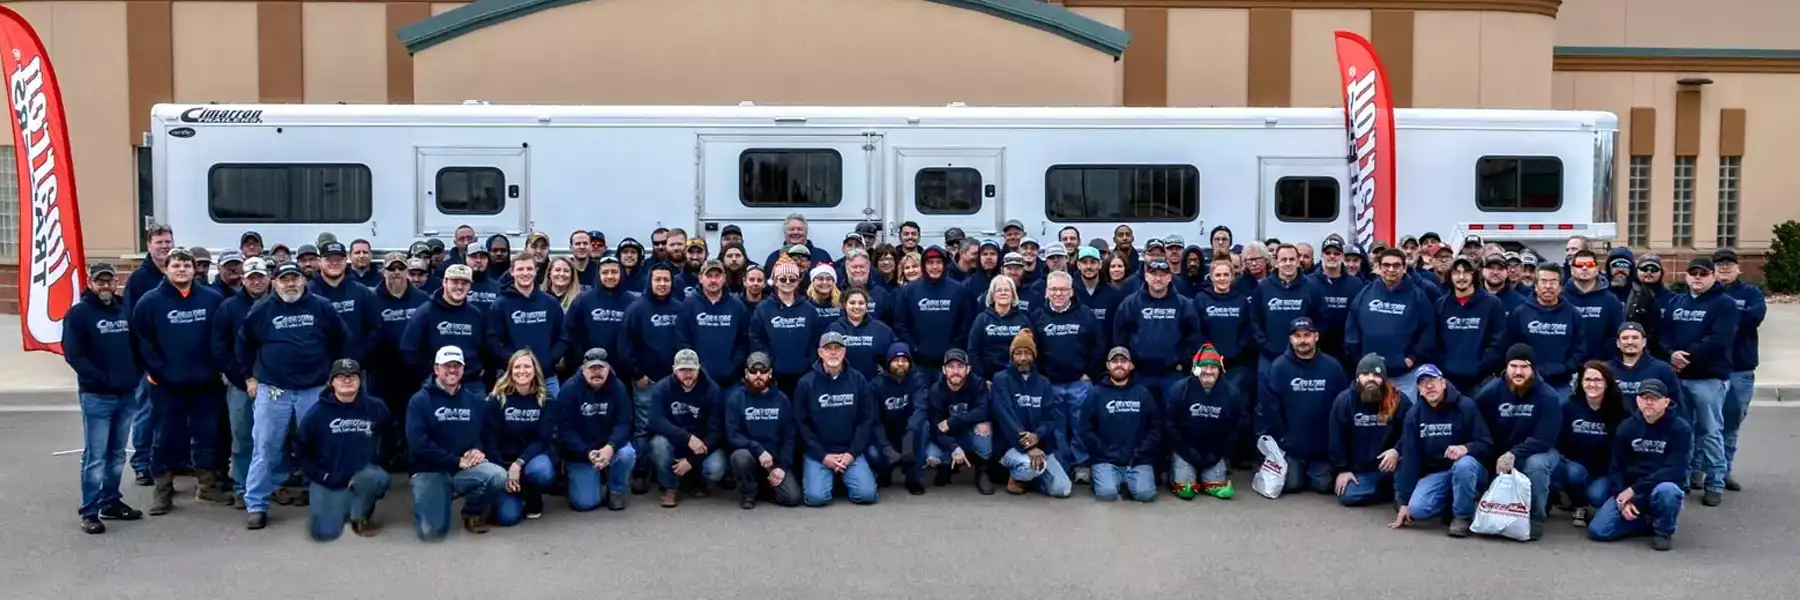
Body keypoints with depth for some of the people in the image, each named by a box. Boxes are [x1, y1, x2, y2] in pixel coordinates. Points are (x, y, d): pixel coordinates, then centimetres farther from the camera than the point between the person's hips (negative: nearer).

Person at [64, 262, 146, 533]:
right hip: (96, 396, -5)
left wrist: (136, 373, 4)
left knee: (117, 454, 13)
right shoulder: (79, 313, -5)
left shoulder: (124, 310, 12)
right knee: (95, 457, -5)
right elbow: (73, 354, -12)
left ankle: (111, 502, 23)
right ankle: (89, 512, 0)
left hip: (127, 394, 6)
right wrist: (99, 378, -16)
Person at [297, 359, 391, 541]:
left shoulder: (375, 408, -5)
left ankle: (360, 516, -3)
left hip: (362, 476, 1)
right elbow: (301, 450, 3)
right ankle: (342, 508, 20)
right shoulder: (318, 412, -6)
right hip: (328, 482, 0)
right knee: (324, 532, -16)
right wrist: (319, 475, -6)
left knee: (378, 478, -35)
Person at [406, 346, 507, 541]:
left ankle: (474, 513, 2)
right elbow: (418, 445, -13)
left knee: (498, 476, -30)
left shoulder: (474, 400, 12)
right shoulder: (420, 401, -2)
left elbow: (491, 435, 11)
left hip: (468, 469, 3)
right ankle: (436, 497, 17)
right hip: (431, 471, -3)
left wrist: (481, 452, -12)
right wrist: (457, 461, -15)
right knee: (432, 530, -21)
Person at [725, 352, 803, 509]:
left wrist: (783, 466, -10)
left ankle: (764, 487, 15)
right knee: (741, 457, -37)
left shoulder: (781, 399, 3)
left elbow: (788, 437, 3)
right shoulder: (736, 398, -4)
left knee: (793, 497, -19)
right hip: (750, 456, -2)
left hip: (776, 460, 2)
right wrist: (758, 450, -24)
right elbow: (732, 435, -11)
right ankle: (748, 493, -6)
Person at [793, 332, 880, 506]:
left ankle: (845, 477, 17)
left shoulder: (858, 380, 2)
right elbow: (801, 424, -3)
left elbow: (866, 420, 2)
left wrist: (852, 453, -8)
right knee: (816, 497, -22)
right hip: (818, 453, -1)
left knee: (866, 494, -17)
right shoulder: (806, 384, -3)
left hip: (851, 451, 2)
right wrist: (822, 456, -11)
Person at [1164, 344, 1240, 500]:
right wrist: (1189, 453, -11)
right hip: (1185, 449, -2)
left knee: (1223, 490, -7)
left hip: (1215, 452, 2)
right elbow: (1169, 426, -9)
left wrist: (1216, 454, -6)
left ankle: (1205, 476, 25)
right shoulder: (1179, 389, -14)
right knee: (1185, 491, -13)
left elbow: (1233, 429, 1)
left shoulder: (1231, 393, -7)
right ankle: (1175, 470, 20)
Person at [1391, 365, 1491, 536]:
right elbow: (1409, 457, -3)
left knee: (1464, 464, -39)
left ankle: (1463, 516, -15)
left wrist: (1466, 448, -35)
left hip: (1467, 470, -2)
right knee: (1417, 509, -24)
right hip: (1435, 474, 2)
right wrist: (1404, 501, -6)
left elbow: (1487, 445, -11)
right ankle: (1451, 500, 8)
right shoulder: (1414, 414, -2)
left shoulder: (1465, 406, -12)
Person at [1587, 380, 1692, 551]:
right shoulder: (1626, 427, 2)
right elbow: (1617, 467, 3)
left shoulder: (1680, 429, -10)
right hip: (1629, 492, 3)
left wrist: (1635, 489, -24)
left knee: (1666, 491, -41)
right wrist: (1623, 498, -14)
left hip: (1663, 486, -3)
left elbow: (1675, 470, -19)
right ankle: (1649, 521, 11)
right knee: (1597, 531, -15)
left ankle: (1664, 531, -8)